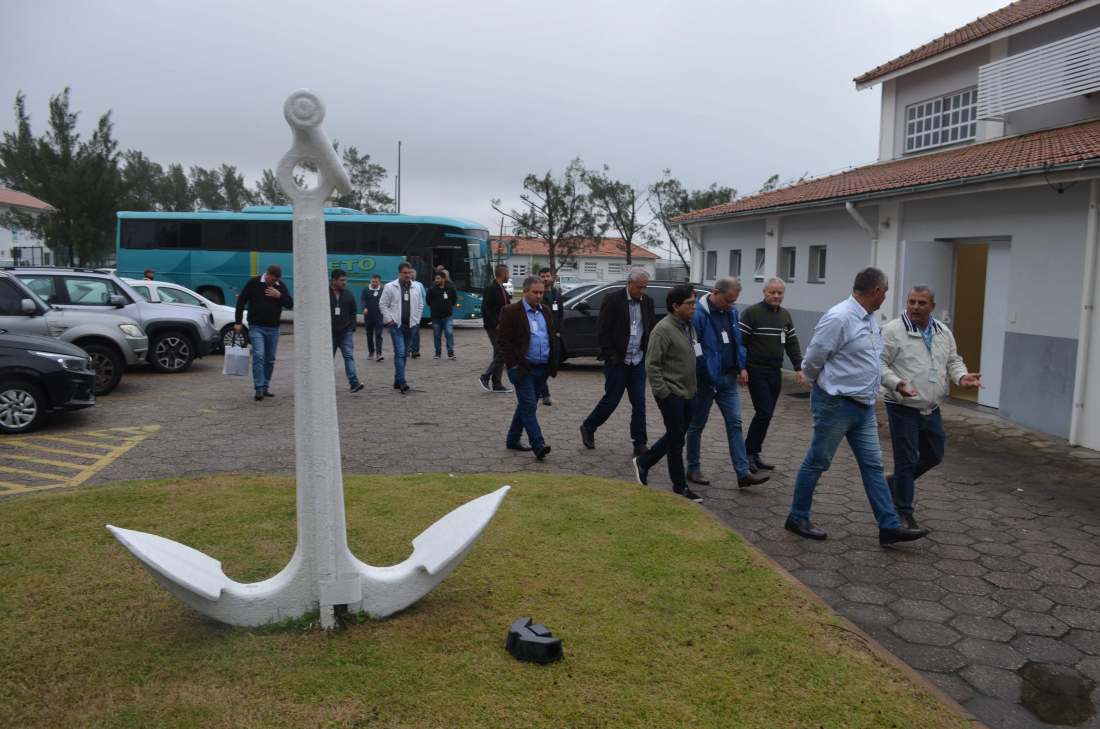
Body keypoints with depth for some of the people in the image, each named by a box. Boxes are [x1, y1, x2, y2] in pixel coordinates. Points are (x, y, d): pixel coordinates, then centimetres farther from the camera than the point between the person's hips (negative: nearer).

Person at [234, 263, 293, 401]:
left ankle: (265, 387, 18)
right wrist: (238, 322, -2)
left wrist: (279, 296, -13)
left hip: (273, 329, 4)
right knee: (258, 356, -14)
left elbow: (290, 304, 4)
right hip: (256, 327, -4)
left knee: (270, 359, 7)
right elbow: (241, 301, 1)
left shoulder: (281, 286, 6)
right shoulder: (253, 283, -4)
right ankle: (259, 388, -13)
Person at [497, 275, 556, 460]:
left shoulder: (545, 311, 13)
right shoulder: (510, 311, -7)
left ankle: (512, 440, 25)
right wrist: (514, 366, -14)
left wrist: (552, 364, 10)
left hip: (542, 369, 7)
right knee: (529, 406, -9)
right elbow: (503, 340, -10)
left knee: (526, 406, 14)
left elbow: (551, 338, 19)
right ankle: (538, 445, -12)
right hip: (523, 369, -6)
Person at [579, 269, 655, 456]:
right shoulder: (613, 299, -10)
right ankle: (588, 428, 26)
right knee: (611, 400, 2)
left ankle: (640, 444, 10)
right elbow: (602, 331, -10)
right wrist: (611, 355, -11)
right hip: (617, 361, -5)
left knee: (639, 403, 3)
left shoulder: (647, 301, 6)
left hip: (638, 361, 5)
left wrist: (646, 349, 6)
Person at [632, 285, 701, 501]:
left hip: (687, 393, 8)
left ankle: (643, 462, 34)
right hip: (671, 394, -8)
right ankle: (680, 488, 13)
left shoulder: (689, 326, 10)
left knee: (675, 437, 18)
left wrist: (693, 387, 13)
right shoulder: (663, 329, -17)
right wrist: (663, 393, -18)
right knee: (676, 441, 2)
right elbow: (652, 365, -18)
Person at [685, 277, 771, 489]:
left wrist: (741, 367, 8)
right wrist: (693, 377, -17)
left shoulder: (731, 312, 6)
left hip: (729, 378, 6)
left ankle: (743, 474, 5)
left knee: (735, 424, 3)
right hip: (705, 380, -6)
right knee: (697, 425, 8)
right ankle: (693, 469, 22)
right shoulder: (698, 314, -17)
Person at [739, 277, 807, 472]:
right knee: (765, 412, -13)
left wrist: (798, 368, 8)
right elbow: (740, 342, -11)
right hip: (756, 372, -7)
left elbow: (792, 344, 16)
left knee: (766, 414, 8)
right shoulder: (751, 313, -8)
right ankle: (747, 453, 1)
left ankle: (754, 455, 18)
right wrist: (741, 367, -17)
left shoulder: (785, 316, 13)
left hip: (775, 373, 7)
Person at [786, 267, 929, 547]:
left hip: (864, 407, 9)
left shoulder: (869, 319, 9)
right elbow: (812, 361, -14)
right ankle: (797, 518, 19)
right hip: (836, 405, -9)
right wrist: (821, 385, 3)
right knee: (817, 463, 5)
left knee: (873, 465, 9)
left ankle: (889, 527, 15)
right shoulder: (839, 318, -20)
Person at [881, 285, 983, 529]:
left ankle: (894, 481, 40)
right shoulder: (893, 330, -11)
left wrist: (962, 376, -4)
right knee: (906, 461, 1)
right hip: (903, 409, -6)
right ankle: (904, 512, 16)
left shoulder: (944, 333, 8)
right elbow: (879, 363, -13)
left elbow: (953, 361, 17)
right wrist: (896, 383, -29)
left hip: (932, 410, 7)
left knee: (933, 457, 18)